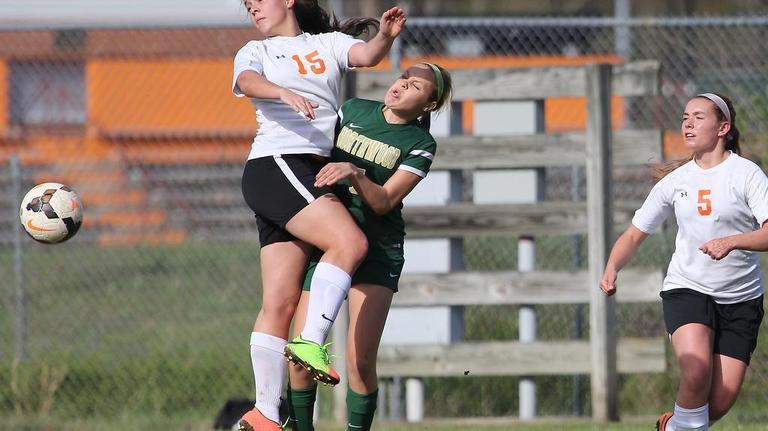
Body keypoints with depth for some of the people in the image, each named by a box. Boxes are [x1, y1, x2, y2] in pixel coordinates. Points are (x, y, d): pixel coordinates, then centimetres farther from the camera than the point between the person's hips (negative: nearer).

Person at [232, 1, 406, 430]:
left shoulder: (329, 43, 21)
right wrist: (285, 93, -30)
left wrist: (385, 37, -21)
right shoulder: (256, 52, 14)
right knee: (350, 243, -25)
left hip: (315, 176, 4)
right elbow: (247, 81, -9)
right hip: (275, 165, -4)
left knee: (281, 301, 0)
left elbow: (366, 55, 1)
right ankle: (312, 344, -28)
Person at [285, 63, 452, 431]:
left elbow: (384, 202, -12)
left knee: (360, 364, -13)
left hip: (377, 250, -2)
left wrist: (355, 173, -27)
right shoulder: (353, 110, 7)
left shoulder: (421, 145, -3)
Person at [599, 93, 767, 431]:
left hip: (740, 299, -1)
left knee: (720, 404, -4)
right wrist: (612, 269, -7)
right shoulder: (675, 181, 5)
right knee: (697, 372, -28)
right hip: (686, 289, 1)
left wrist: (731, 241, -37)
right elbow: (635, 234, 12)